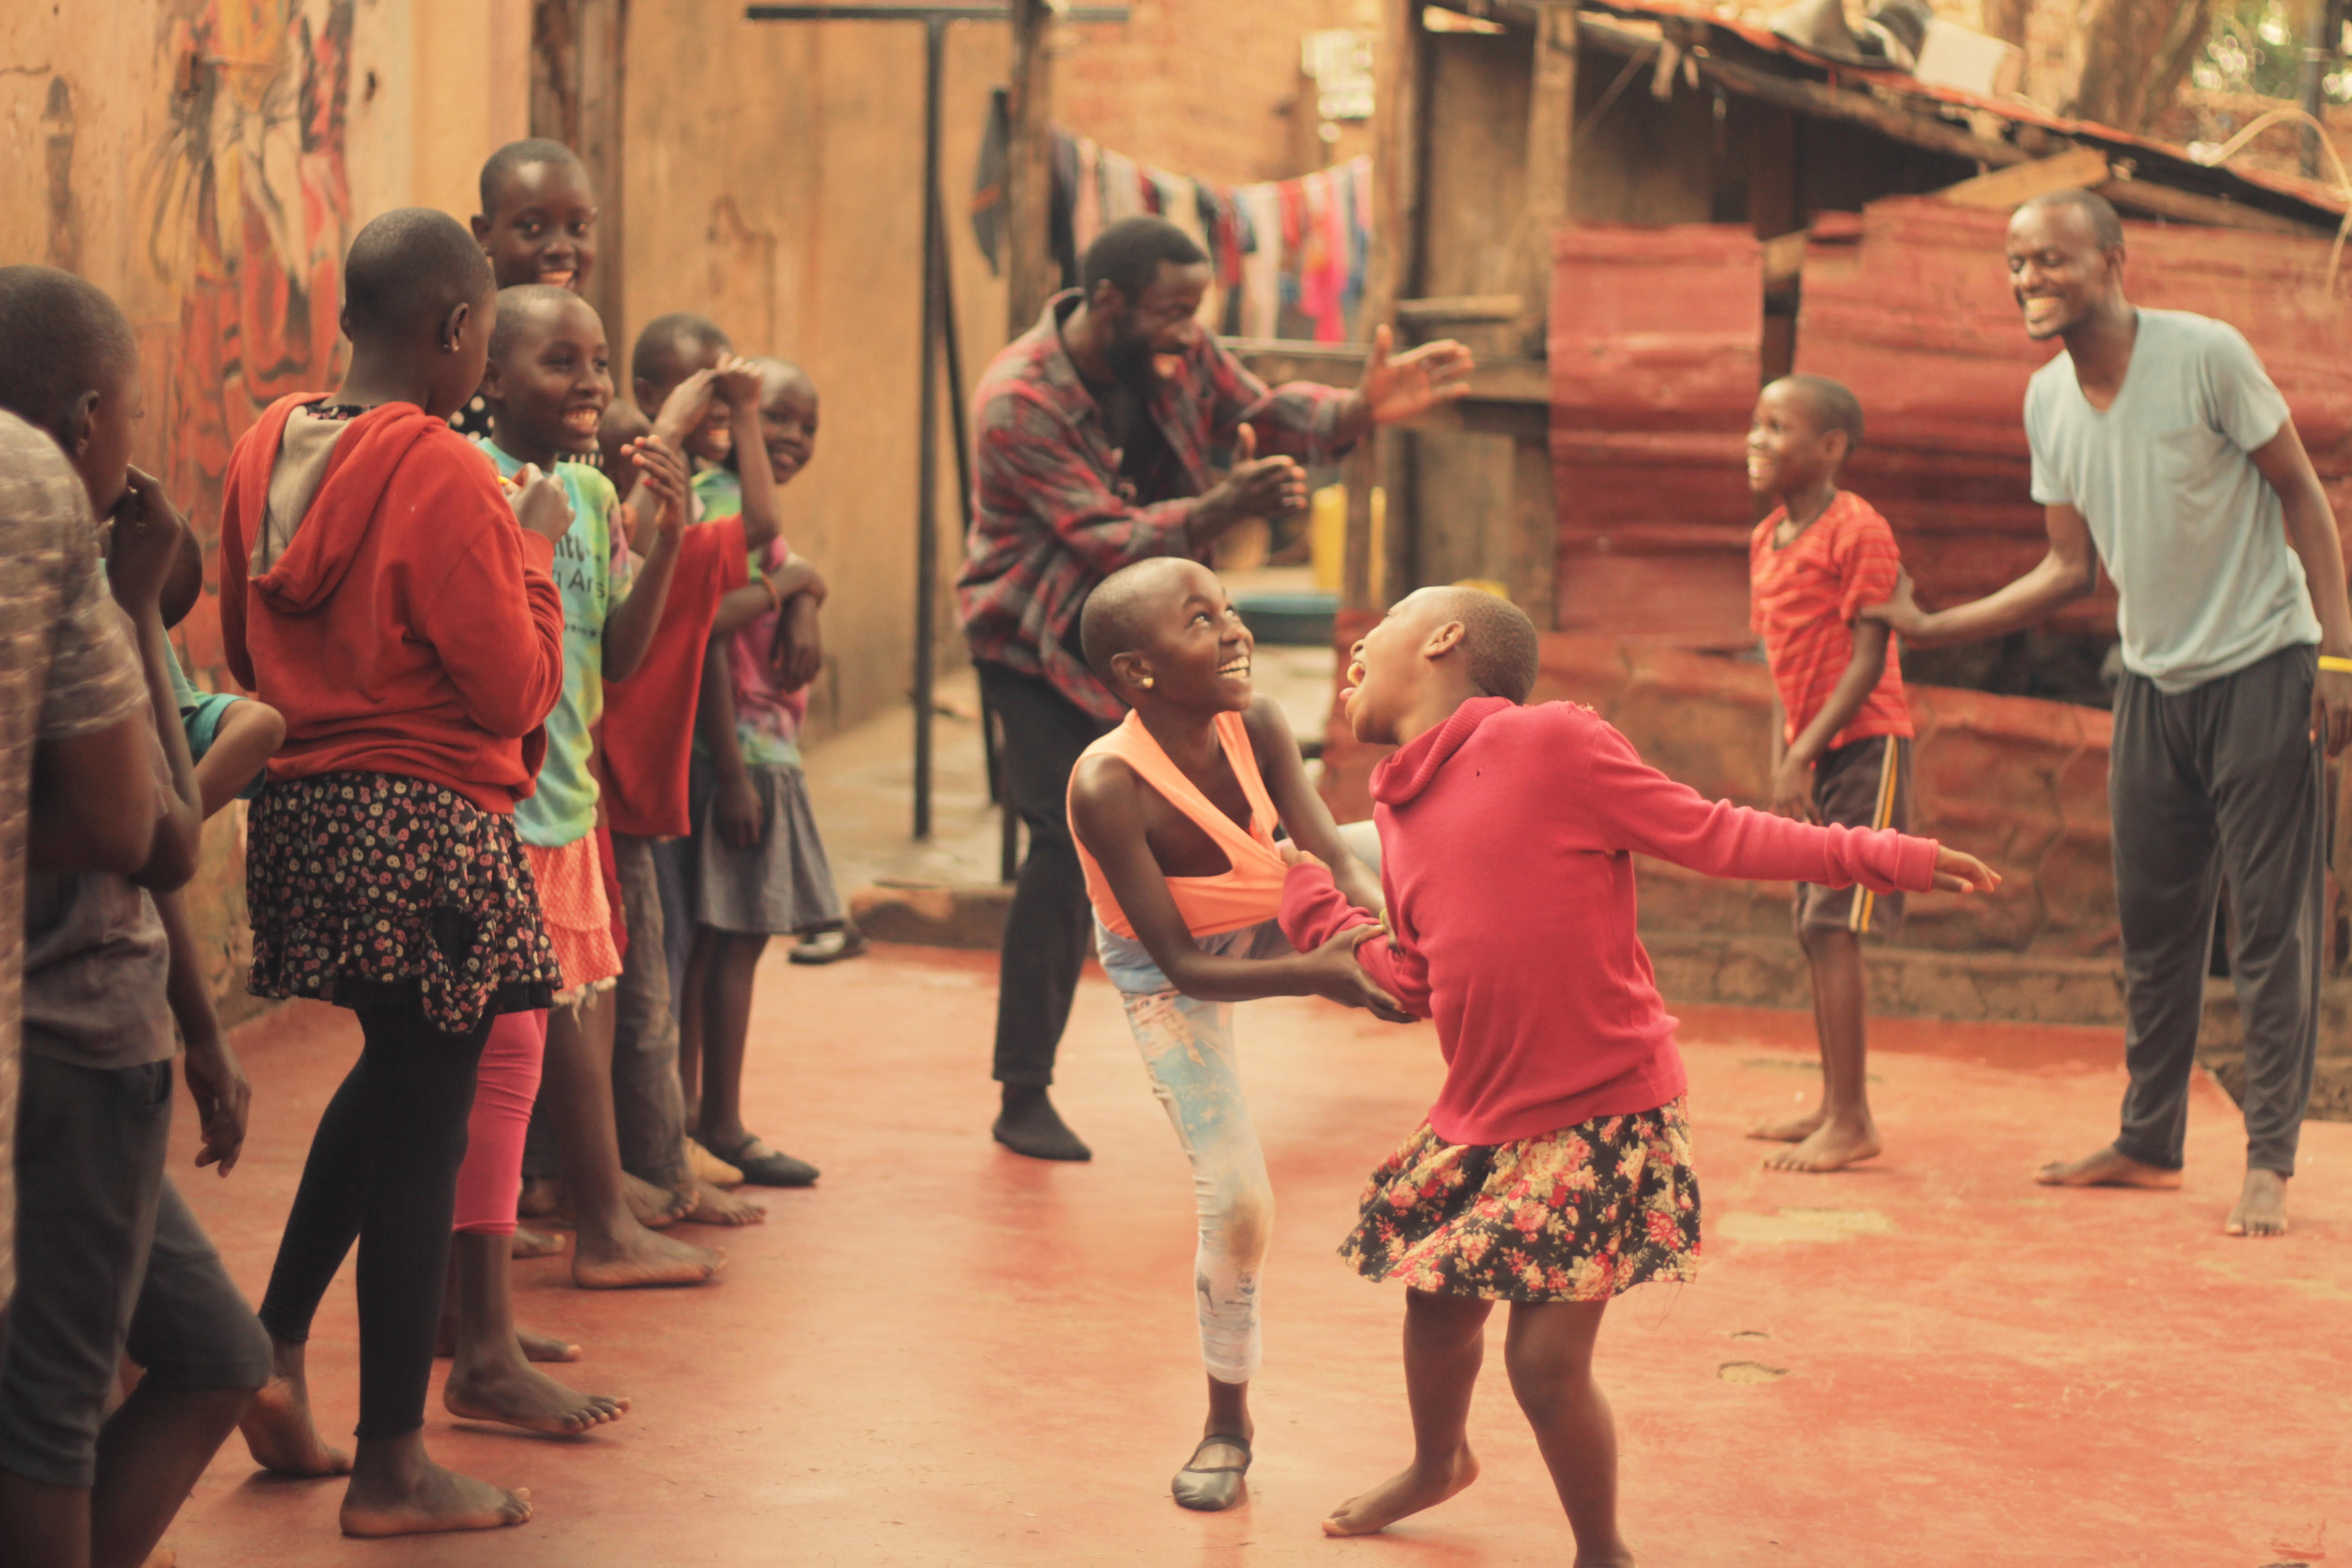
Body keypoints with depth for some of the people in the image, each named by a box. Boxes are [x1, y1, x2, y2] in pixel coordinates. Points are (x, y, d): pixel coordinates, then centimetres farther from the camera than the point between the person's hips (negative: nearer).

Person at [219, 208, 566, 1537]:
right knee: (424, 1127, 2)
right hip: (427, 832, -8)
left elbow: (243, 646, 15)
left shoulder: (269, 449, 5)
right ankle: (393, 1465, 9)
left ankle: (277, 1352, 21)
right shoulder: (445, 479, -18)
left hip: (301, 814, 8)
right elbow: (517, 693, -13)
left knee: (393, 1074, 27)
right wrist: (533, 557, 0)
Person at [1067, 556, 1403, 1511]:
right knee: (1235, 1200, -6)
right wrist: (1313, 976, -46)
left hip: (1269, 920, 5)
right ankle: (1228, 1421, 15)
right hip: (1171, 973, -5)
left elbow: (1339, 860, -25)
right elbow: (1183, 966, -33)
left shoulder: (1254, 725, -27)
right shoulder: (1108, 789, -38)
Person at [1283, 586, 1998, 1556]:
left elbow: (1707, 835, -11)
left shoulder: (1552, 741, -14)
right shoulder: (1398, 811, 9)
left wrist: (1884, 857, -15)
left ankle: (1602, 1550, 16)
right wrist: (1312, 906, 14)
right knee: (1435, 1304, 22)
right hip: (1480, 1119, 7)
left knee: (1546, 1359, -9)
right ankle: (1437, 1464, 54)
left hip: (1601, 1118, -7)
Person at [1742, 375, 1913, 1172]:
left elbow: (1868, 661, -16)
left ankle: (1851, 1125, -11)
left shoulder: (1859, 531, -13)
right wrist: (1781, 767, 7)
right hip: (1813, 752, 9)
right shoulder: (1766, 540, 12)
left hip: (1864, 745, -9)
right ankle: (1837, 1106, 22)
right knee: (1814, 932, 12)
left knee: (1833, 929, -13)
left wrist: (1802, 756, -19)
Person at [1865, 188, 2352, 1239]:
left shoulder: (2205, 356, -15)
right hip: (2154, 680, 6)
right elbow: (2072, 570, 10)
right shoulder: (2047, 401, 3)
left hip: (2261, 663, -6)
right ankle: (2149, 1144, 21)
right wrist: (1930, 628, 4)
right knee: (2152, 922, 10)